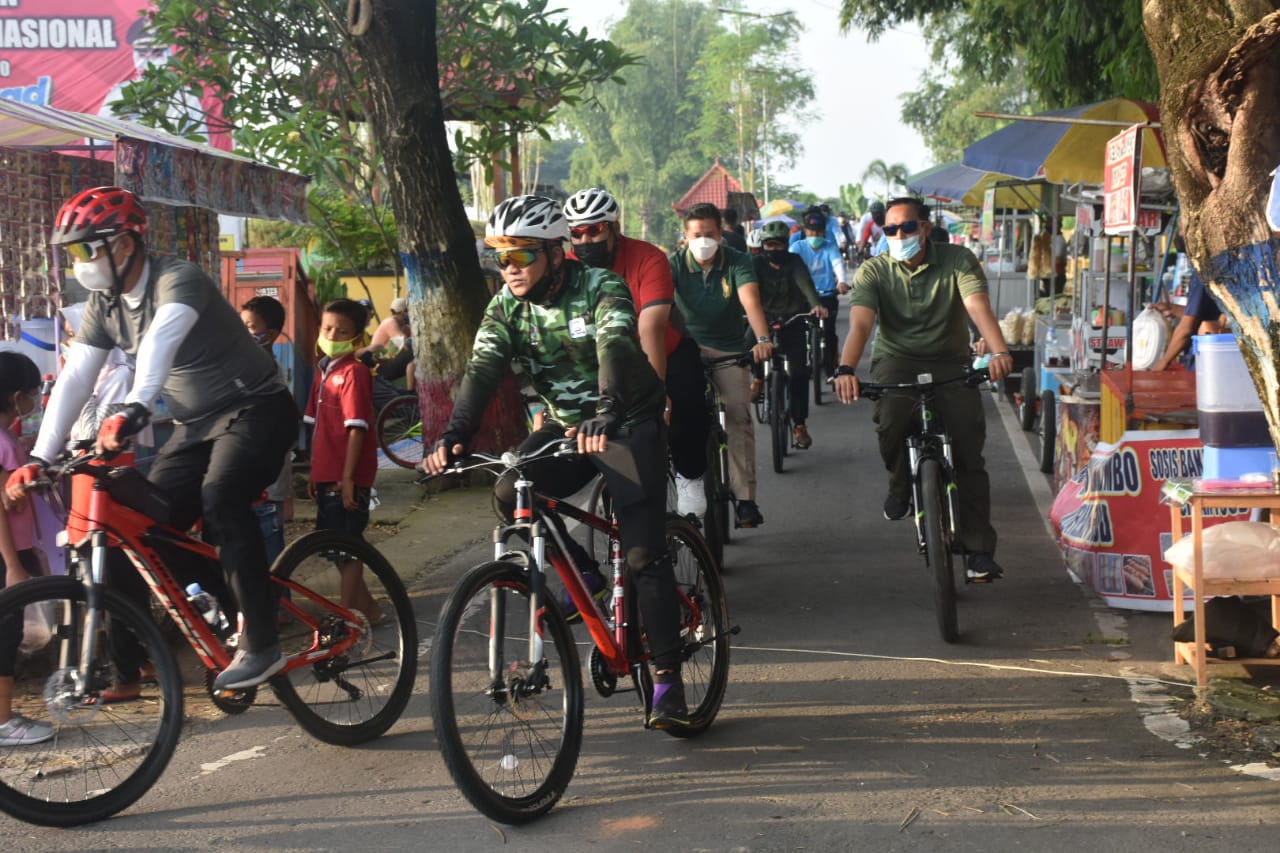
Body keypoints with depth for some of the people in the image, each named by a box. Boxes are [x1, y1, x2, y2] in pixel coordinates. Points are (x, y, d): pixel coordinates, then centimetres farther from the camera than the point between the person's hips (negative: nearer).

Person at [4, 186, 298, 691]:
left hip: (255, 410, -8)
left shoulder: (177, 280, -22)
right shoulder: (105, 303, 2)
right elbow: (75, 380, -2)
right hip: (196, 426, 8)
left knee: (220, 500, -32)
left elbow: (162, 338, -42)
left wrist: (134, 410, -59)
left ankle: (261, 644, -26)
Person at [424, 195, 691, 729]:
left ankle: (667, 679, -4)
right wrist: (455, 435, -37)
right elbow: (482, 371, -18)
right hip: (565, 425, 5)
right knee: (510, 494, -22)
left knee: (644, 555, -13)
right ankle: (583, 575, 3)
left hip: (629, 424, -5)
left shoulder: (601, 289, -20)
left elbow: (616, 350, -38)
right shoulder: (506, 306, -5)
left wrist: (606, 415, -58)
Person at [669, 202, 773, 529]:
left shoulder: (737, 262, -7)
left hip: (729, 349, 0)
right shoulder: (675, 263, -7)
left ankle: (746, 499, -12)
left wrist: (762, 339, -41)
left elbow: (750, 300, -23)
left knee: (739, 414, -14)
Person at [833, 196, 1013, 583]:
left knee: (969, 448, -12)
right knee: (889, 419, -32)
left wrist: (999, 350, -42)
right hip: (896, 359, 0)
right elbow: (860, 322, -22)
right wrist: (846, 369, -41)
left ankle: (978, 550, -3)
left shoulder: (957, 260, -7)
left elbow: (978, 306, -23)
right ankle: (900, 482, 2)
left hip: (949, 360, 0)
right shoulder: (874, 271, -6)